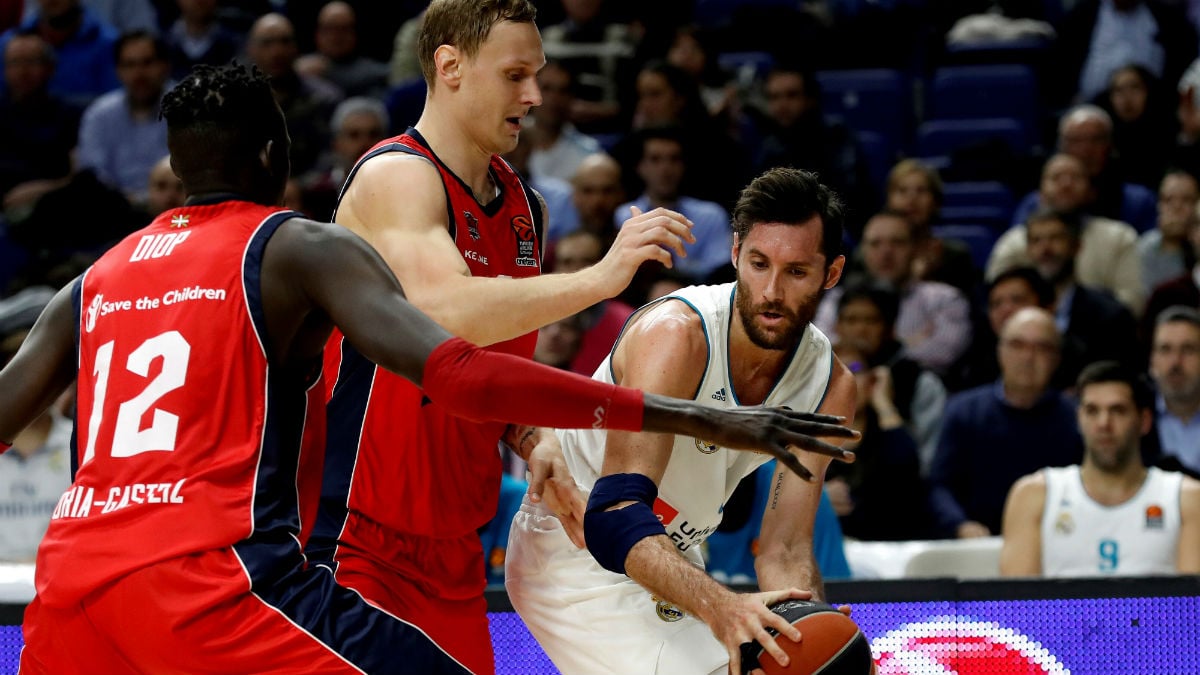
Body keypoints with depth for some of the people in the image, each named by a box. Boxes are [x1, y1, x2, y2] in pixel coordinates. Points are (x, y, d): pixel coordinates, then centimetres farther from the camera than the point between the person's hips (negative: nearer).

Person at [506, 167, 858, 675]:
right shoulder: (677, 334, -30)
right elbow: (614, 517, -40)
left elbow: (783, 550, -8)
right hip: (576, 553, -8)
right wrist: (718, 607, -55)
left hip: (671, 559, 8)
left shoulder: (830, 387, -9)